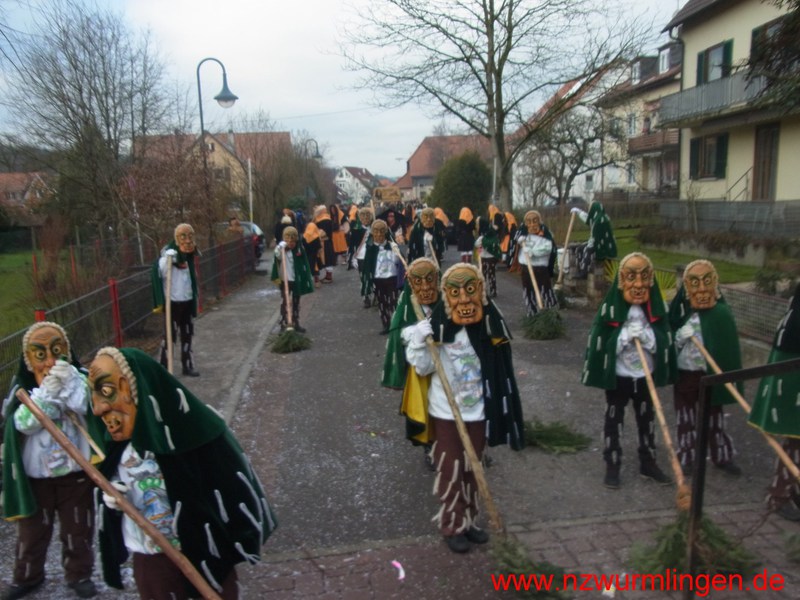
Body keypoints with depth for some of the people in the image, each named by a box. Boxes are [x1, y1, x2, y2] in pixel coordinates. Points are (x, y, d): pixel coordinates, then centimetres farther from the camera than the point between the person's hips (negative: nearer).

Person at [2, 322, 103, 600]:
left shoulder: (79, 379, -11)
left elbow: (91, 408, -26)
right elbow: (23, 423, -21)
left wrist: (69, 383, -35)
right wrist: (47, 391, -31)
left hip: (75, 473, -1)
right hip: (34, 476, 1)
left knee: (78, 530, 15)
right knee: (31, 530, 19)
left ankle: (79, 573, 35)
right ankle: (26, 576, 42)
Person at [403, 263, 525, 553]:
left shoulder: (491, 326, -8)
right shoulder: (437, 327, -17)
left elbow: (501, 372, 3)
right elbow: (423, 368, -10)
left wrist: (499, 410, 6)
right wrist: (418, 343, -27)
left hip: (478, 411, 3)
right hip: (446, 412, -3)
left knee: (472, 469, 17)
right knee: (450, 470, 8)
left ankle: (469, 520, 35)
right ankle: (452, 525, 26)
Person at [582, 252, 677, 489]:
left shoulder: (656, 310, -4)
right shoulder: (610, 309, -12)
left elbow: (664, 343, -4)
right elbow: (600, 344, -13)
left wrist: (646, 336, -22)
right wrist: (625, 336, -25)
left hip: (646, 375, 3)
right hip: (617, 376, -3)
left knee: (647, 419, 17)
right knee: (614, 420, 7)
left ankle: (648, 463, 33)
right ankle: (612, 466, 19)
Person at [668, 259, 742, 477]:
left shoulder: (722, 313, -10)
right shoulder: (681, 311, -6)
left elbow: (729, 347, -9)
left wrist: (730, 376, -15)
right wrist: (680, 336, -21)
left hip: (710, 374, -1)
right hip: (684, 373, 1)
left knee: (714, 417, 15)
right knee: (686, 418, 12)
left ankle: (723, 457, 32)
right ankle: (686, 458, 25)